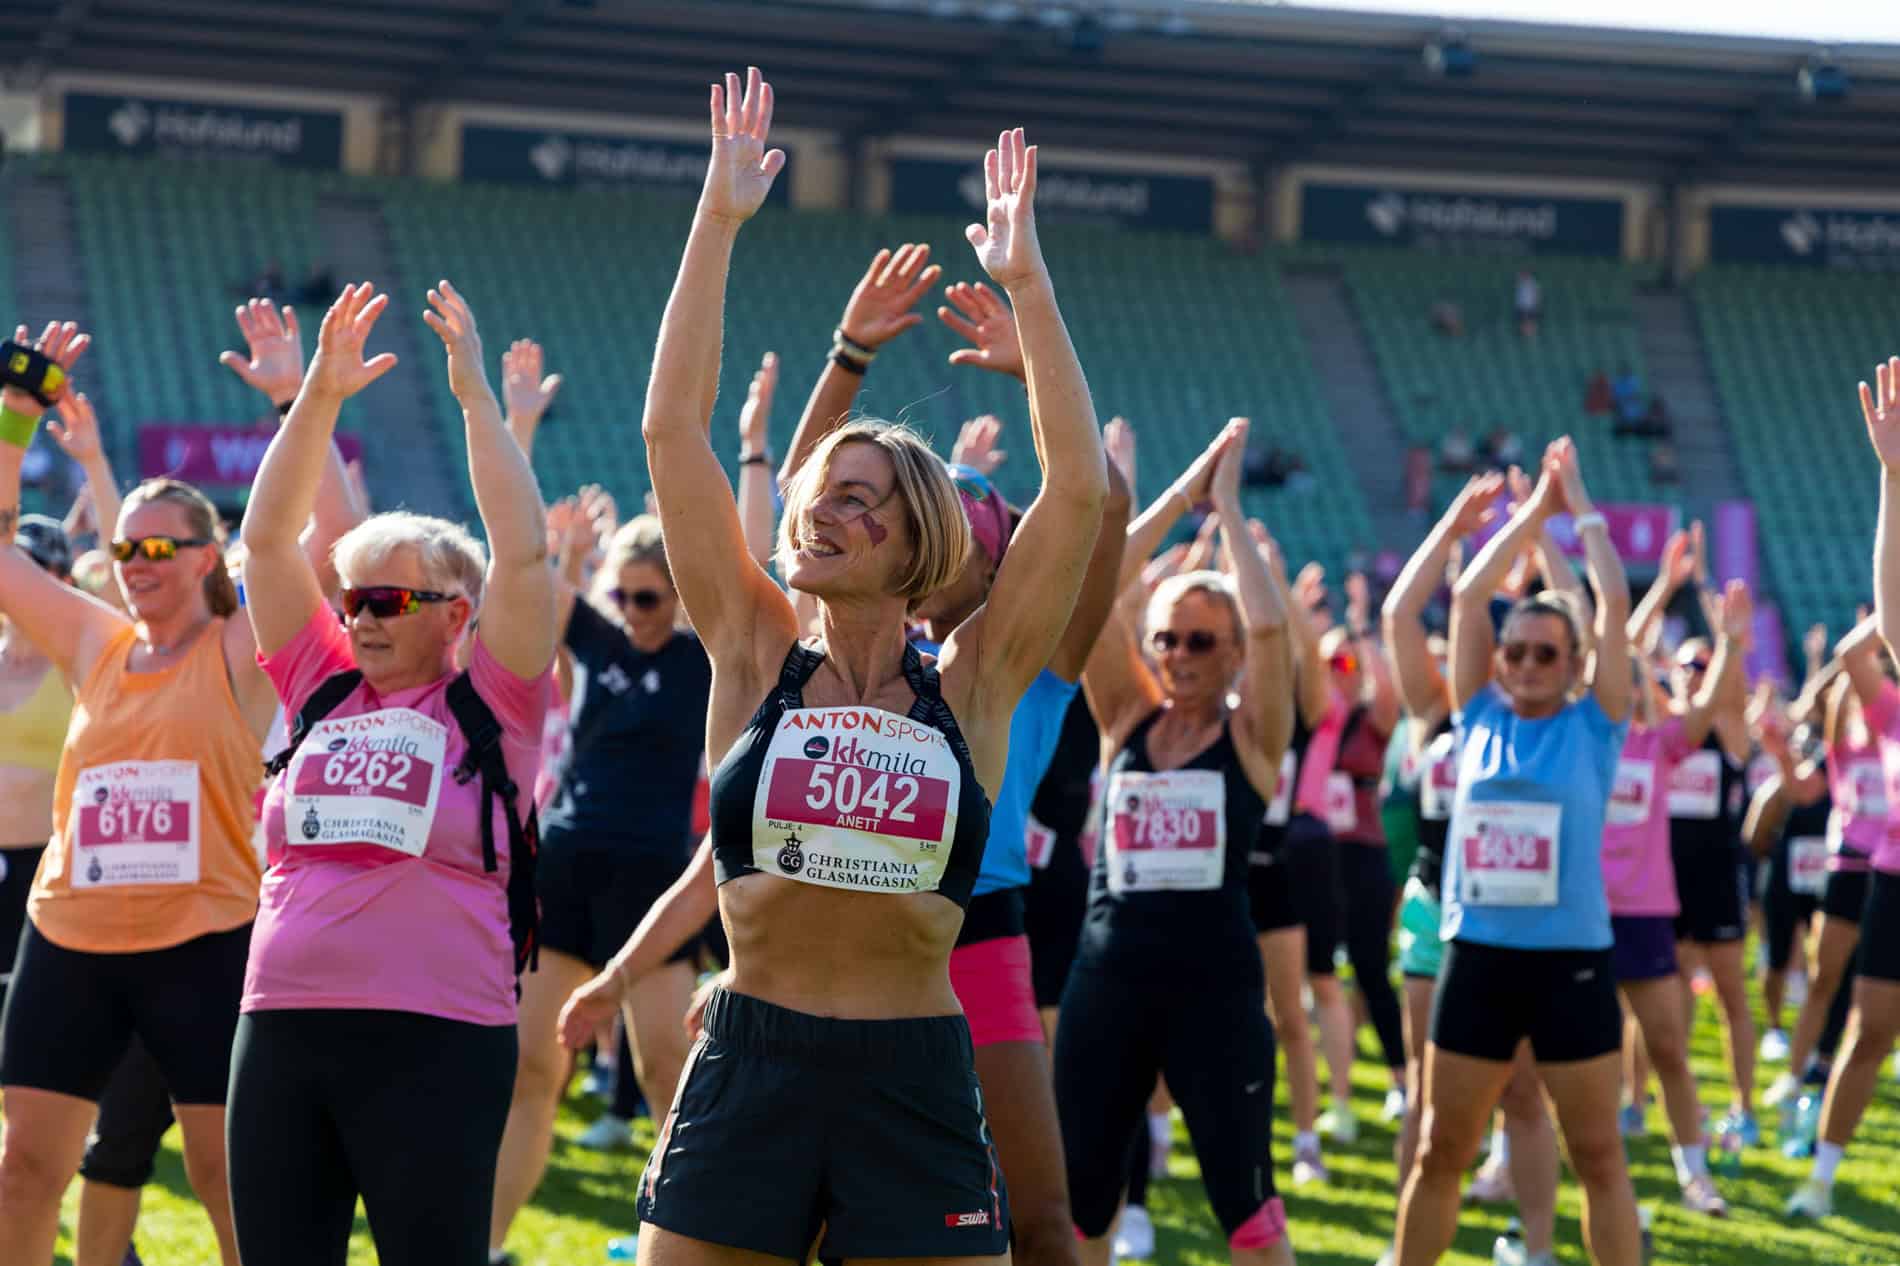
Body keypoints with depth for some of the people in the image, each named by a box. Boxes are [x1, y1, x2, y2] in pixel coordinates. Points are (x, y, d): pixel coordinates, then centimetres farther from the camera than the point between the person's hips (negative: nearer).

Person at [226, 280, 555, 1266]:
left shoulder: (491, 704, 1)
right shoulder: (323, 688, 12)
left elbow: (522, 554, -8)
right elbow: (266, 538, 10)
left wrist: (475, 393, -5)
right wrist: (319, 395, 4)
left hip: (435, 1042, -5)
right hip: (283, 1028, 5)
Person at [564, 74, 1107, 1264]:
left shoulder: (970, 686, 3)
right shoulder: (757, 656, 4)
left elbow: (1080, 489, -5)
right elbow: (672, 427, 0)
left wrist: (1026, 284, -4)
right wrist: (719, 220, -1)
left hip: (917, 1083, 0)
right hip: (751, 1065, 1)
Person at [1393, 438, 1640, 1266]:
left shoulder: (1593, 726, 1)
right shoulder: (1480, 720, 7)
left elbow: (1615, 603, -5)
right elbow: (1467, 598, 5)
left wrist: (1582, 510, 5)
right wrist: (1534, 511, 9)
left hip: (1570, 960, -2)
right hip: (1477, 956, 2)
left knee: (1597, 1153, 2)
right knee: (1440, 1150, 9)